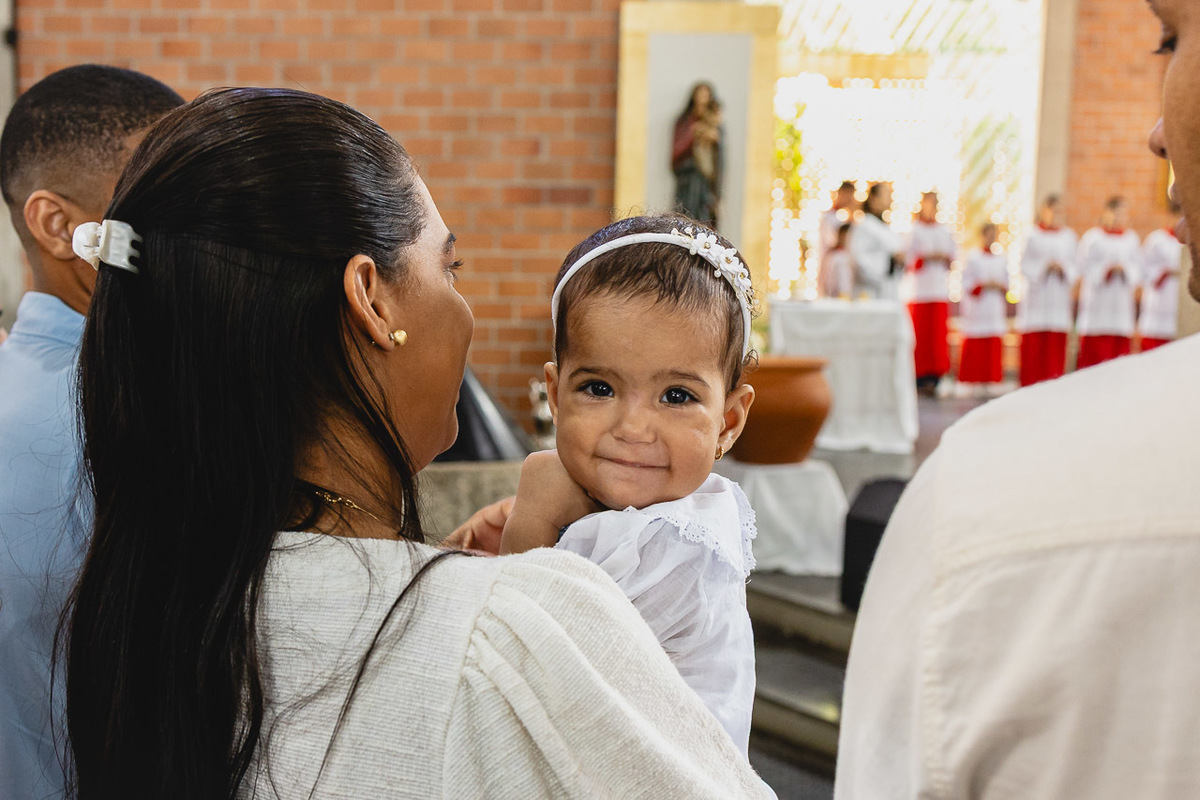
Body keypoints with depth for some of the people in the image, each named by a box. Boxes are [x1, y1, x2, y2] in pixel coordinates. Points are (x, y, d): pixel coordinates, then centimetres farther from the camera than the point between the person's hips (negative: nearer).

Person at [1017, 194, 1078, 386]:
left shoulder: (1070, 237, 12)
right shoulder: (1033, 236, 5)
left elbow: (1076, 266, 10)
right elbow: (1025, 265, 1)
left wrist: (1062, 268, -10)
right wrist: (1043, 267, -13)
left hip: (1059, 295, 2)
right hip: (1037, 294, -2)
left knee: (1056, 342, -2)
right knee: (1034, 341, -5)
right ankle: (1031, 383, 0)